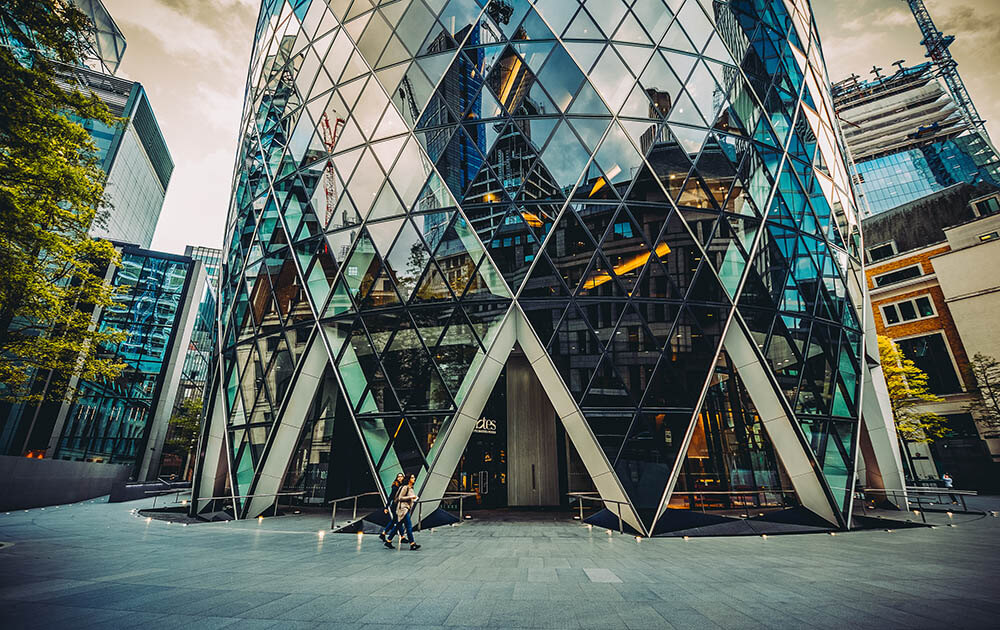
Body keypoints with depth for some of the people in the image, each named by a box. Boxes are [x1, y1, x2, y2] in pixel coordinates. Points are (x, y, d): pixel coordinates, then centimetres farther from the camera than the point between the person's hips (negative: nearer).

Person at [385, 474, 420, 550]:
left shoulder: (411, 488, 14)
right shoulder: (405, 487, -13)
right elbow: (400, 498, -16)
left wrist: (414, 499, 8)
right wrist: (410, 497, -18)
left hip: (407, 509, 10)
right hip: (403, 508, -9)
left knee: (398, 526, 13)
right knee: (409, 526, -9)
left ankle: (388, 542, 22)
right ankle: (412, 544, -6)